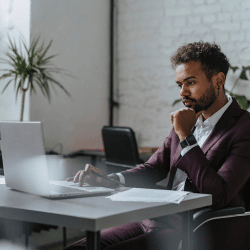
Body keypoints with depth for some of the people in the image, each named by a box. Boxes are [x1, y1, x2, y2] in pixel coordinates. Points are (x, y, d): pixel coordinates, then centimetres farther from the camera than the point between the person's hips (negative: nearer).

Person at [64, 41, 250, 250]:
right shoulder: (188, 119, 14)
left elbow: (218, 196, -18)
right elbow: (153, 168, 16)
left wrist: (186, 137, -14)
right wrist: (109, 180, -3)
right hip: (159, 222, 7)